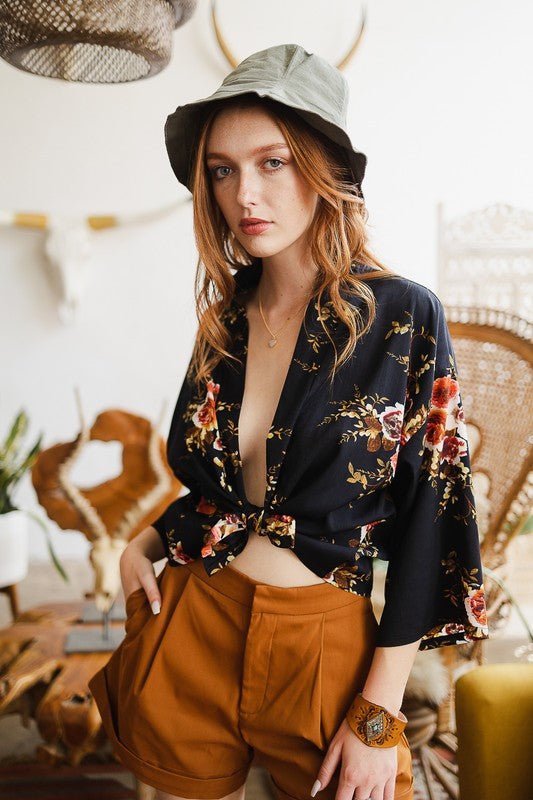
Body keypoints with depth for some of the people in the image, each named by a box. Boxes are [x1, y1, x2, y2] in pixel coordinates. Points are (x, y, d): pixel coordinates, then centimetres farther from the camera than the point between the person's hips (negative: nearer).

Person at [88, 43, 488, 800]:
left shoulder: (402, 315, -11)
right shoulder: (226, 317, 2)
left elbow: (426, 528, -11)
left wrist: (379, 716, -11)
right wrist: (145, 542, -3)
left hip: (322, 644, -3)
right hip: (192, 626, 4)